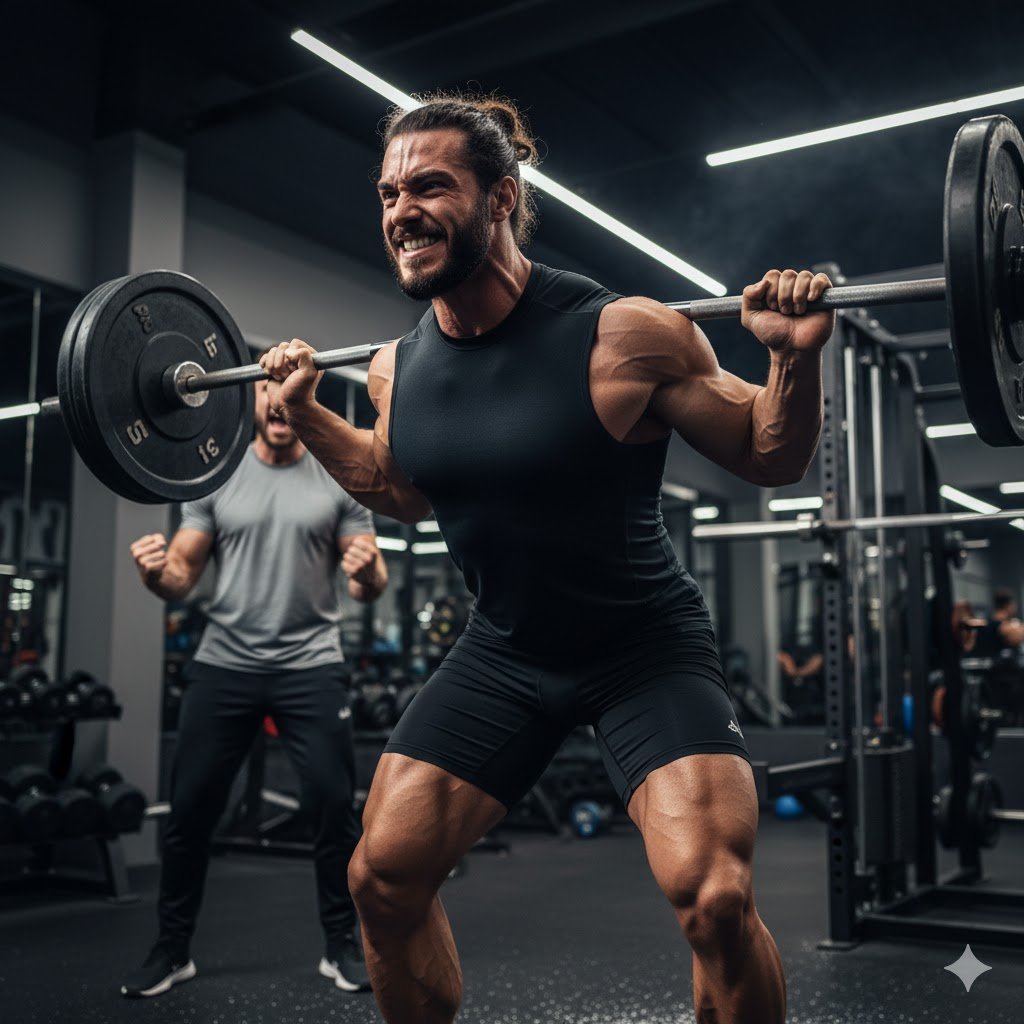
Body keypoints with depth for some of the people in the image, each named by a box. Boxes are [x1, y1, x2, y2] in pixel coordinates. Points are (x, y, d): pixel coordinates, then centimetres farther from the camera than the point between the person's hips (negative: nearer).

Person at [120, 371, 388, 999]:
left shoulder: (340, 482, 3)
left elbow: (370, 587, 0)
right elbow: (183, 576, 4)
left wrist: (369, 572, -24)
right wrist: (156, 572, -20)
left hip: (310, 667, -1)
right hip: (225, 665, 2)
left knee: (334, 805, -2)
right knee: (191, 808, 4)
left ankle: (343, 945, 16)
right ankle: (173, 950, 21)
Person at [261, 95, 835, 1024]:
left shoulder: (622, 337, -21)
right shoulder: (396, 371, -4)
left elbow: (773, 459, -10)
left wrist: (796, 354, -26)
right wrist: (307, 416, 10)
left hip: (648, 650, -4)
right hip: (501, 653, 5)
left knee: (713, 898, -20)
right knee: (381, 877, 5)